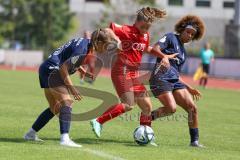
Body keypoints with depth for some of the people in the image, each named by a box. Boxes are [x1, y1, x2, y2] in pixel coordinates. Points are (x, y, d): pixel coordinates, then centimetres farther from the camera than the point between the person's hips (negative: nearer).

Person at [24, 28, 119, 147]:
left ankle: (30, 134, 27)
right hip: (51, 71, -11)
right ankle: (65, 139, -33)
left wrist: (79, 68, 9)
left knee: (55, 108, 18)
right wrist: (71, 88, -19)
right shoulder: (82, 50, -23)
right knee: (67, 102, -21)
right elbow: (63, 68, -24)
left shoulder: (85, 42, 7)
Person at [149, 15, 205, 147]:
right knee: (171, 108, -25)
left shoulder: (183, 52, 25)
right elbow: (155, 49, -12)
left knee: (192, 108, -6)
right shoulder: (171, 38, 4)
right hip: (161, 79, -8)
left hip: (175, 81, 8)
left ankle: (194, 141, -1)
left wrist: (189, 88, 23)